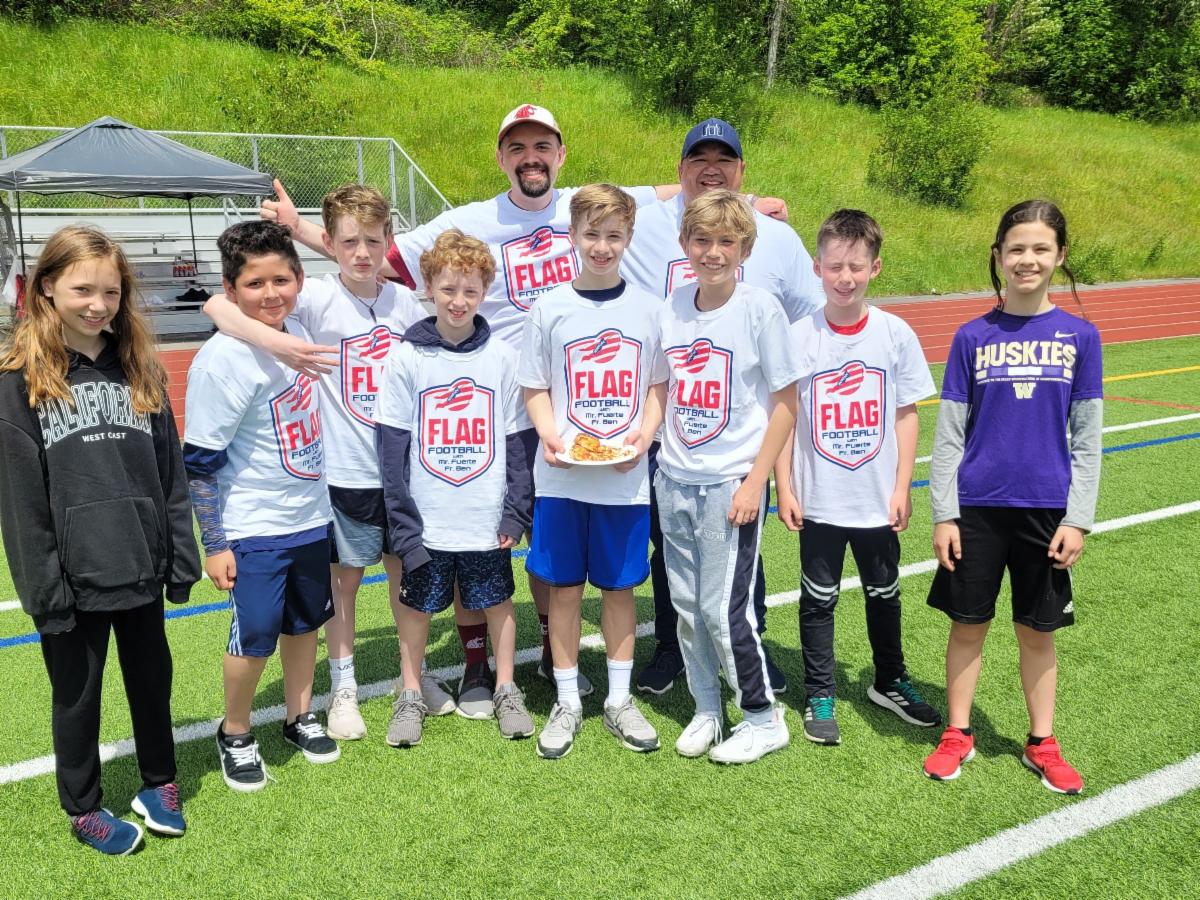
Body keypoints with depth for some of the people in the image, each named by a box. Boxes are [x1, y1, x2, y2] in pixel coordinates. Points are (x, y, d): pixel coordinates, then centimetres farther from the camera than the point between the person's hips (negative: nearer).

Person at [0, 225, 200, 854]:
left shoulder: (140, 371, 4)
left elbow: (170, 472, 5)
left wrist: (181, 560, 4)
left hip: (141, 569, 3)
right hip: (74, 578, -3)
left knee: (152, 679, 17)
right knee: (77, 695, 14)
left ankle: (159, 782, 39)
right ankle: (82, 808, 33)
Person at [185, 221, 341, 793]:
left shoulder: (297, 331, -1)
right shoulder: (222, 359, -20)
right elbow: (200, 461, -15)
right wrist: (214, 544, -13)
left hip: (311, 515, 6)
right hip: (253, 528, -6)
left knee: (306, 621, 17)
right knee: (255, 636, 0)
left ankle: (299, 717, 37)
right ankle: (235, 734, 25)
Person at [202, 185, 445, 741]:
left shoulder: (405, 302, 1)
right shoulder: (317, 298, -12)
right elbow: (218, 306, -22)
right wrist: (285, 345, -37)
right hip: (346, 471, -3)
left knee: (407, 570, 16)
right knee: (344, 577, 11)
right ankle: (343, 686, 30)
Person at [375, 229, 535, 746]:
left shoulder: (501, 358, -2)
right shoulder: (406, 359, -5)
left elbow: (514, 440, 1)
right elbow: (392, 447, -6)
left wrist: (516, 510, -3)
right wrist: (402, 520, -10)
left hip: (487, 518, 1)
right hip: (427, 521, -1)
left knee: (497, 601, 14)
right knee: (417, 605, 13)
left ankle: (505, 690, 32)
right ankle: (411, 695, 32)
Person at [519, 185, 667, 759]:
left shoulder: (647, 308, 4)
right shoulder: (550, 307, 2)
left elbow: (659, 386, 7)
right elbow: (534, 389, 5)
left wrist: (644, 433, -10)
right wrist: (550, 435, -13)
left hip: (626, 476, 0)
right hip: (562, 476, 0)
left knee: (620, 586, 9)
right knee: (564, 586, 7)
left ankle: (619, 700, 24)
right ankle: (567, 704, 22)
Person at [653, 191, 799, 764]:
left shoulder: (760, 308, -9)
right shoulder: (674, 306, 5)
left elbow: (785, 403, -7)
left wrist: (756, 481, -12)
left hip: (732, 482, -5)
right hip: (674, 479, 5)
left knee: (724, 608, -2)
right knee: (686, 605, 12)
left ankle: (763, 718, 20)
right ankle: (706, 711, 30)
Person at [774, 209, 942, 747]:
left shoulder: (896, 334, -4)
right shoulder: (799, 337, -7)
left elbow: (906, 415, 1)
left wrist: (902, 488, -2)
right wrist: (784, 489, -6)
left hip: (878, 500, 2)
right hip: (818, 500, -1)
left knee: (884, 594, 18)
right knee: (819, 599, 10)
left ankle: (890, 682, 39)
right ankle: (819, 696, 25)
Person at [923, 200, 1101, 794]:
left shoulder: (1080, 336, 1)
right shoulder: (973, 337, -1)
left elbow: (1087, 438, 2)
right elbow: (949, 434, 0)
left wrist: (1078, 518, -4)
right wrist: (943, 515, -4)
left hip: (1046, 508, 1)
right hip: (977, 506, 0)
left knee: (1037, 629, 12)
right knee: (968, 623, 9)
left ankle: (1042, 743, 29)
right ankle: (957, 735, 26)